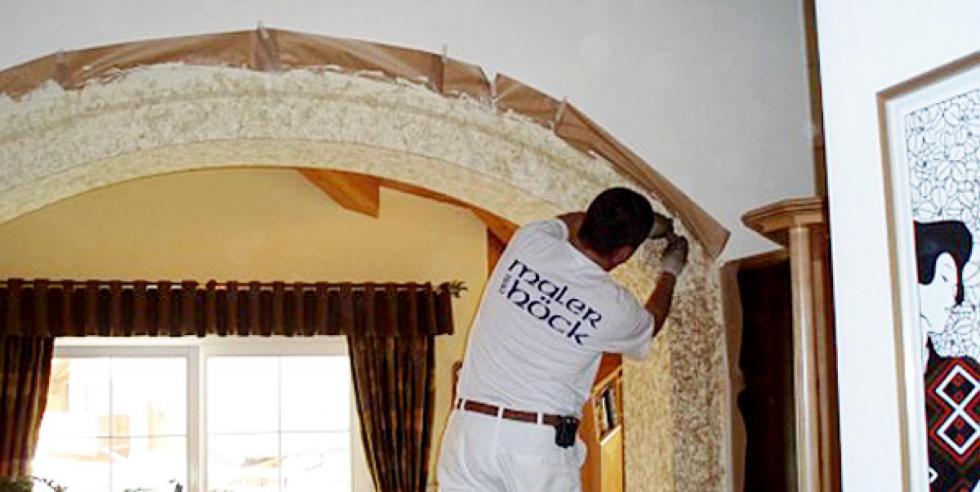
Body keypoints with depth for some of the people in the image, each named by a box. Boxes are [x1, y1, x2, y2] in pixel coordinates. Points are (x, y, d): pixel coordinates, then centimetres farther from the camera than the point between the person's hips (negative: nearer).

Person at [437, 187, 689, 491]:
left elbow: (572, 221, 25)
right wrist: (670, 272, 38)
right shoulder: (614, 306, -7)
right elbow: (651, 324, 20)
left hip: (468, 429, 3)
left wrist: (644, 224, 37)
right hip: (540, 444, -3)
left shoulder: (529, 241, 0)